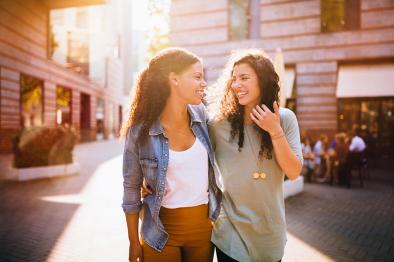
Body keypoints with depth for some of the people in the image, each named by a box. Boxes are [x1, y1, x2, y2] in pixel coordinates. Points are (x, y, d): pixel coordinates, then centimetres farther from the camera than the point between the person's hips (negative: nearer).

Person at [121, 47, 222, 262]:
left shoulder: (201, 115, -6)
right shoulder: (140, 129, -15)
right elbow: (131, 187, -6)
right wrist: (134, 242, -2)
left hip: (204, 224, 4)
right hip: (162, 228, -3)